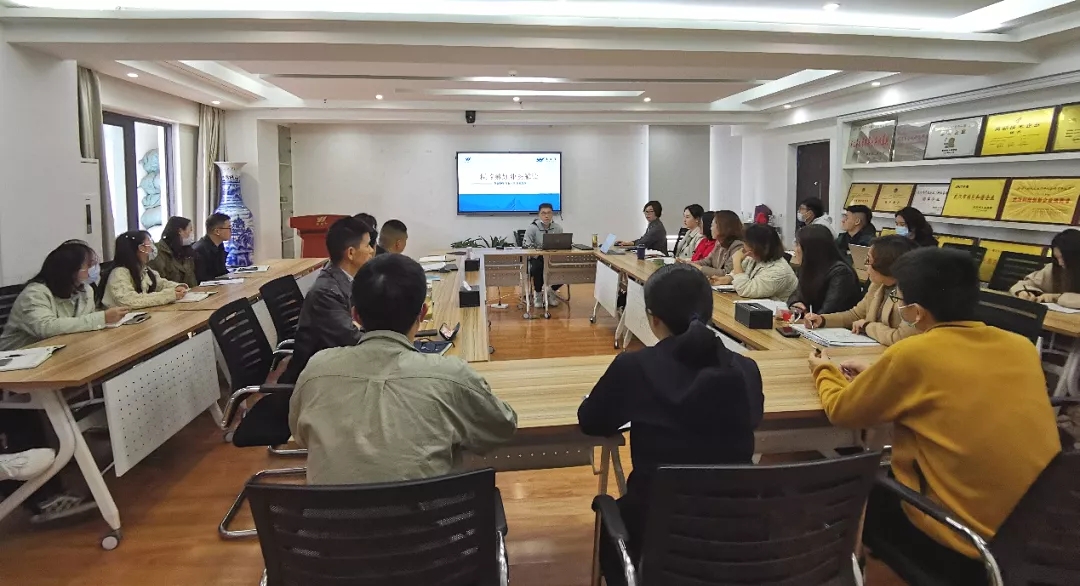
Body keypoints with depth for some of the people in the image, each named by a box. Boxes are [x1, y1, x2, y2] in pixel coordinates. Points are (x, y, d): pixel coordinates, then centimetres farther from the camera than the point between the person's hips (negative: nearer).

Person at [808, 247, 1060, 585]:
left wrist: (825, 370, 17)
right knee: (884, 478, 24)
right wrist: (879, 375, 22)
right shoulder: (1021, 347, -1)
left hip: (966, 548, -6)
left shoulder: (912, 354, -18)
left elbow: (841, 410, -3)